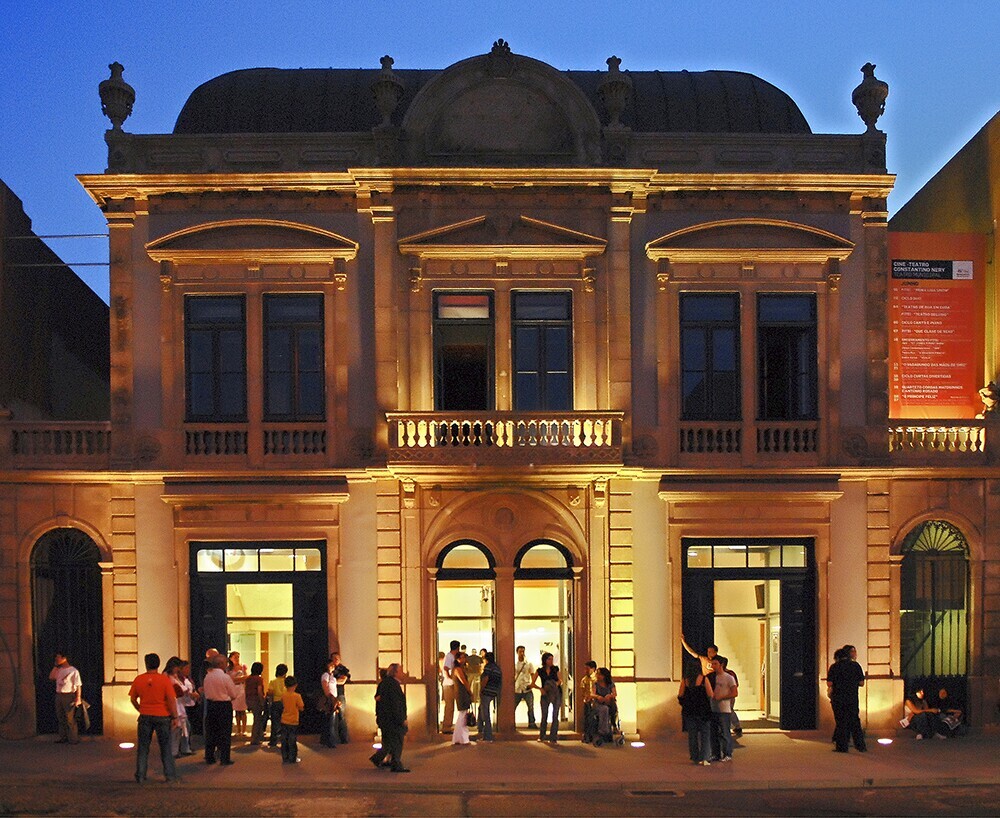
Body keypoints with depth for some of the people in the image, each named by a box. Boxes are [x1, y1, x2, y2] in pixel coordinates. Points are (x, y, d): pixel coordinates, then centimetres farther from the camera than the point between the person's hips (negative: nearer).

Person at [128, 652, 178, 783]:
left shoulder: (138, 679, -2)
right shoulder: (165, 679, -10)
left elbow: (133, 699, 6)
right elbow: (171, 699, -13)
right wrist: (174, 716, -6)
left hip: (145, 717, 2)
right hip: (162, 717, -2)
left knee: (143, 747, 12)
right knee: (165, 747, 9)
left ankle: (140, 776, 13)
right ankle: (170, 775, 10)